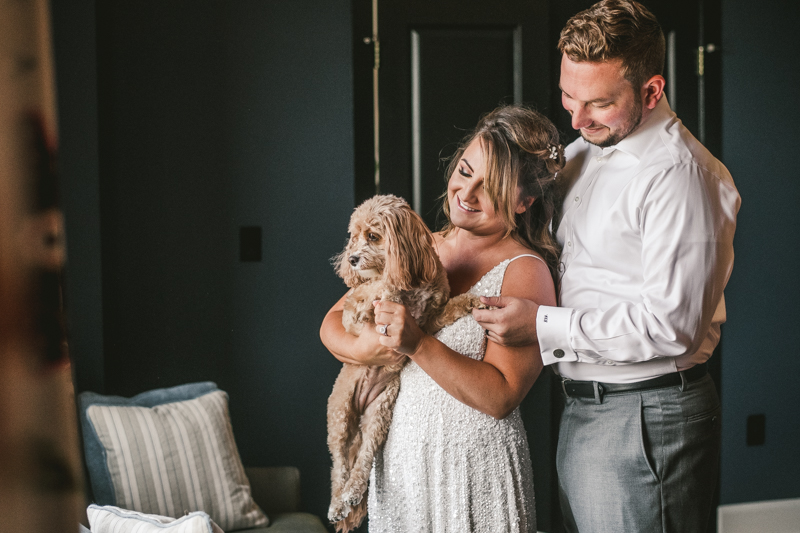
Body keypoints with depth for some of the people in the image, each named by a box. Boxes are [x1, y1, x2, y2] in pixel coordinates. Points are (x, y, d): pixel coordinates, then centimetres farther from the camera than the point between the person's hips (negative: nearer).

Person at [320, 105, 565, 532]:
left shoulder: (526, 272, -11)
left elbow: (500, 397, -18)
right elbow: (333, 323, 9)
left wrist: (418, 345, -26)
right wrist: (363, 348, -13)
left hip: (473, 476, -5)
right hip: (395, 463, 6)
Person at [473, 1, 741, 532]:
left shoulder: (678, 174, -18)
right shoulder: (584, 153, 12)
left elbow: (672, 324, -23)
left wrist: (543, 326, -22)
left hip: (644, 418, -9)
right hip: (582, 408, 9)